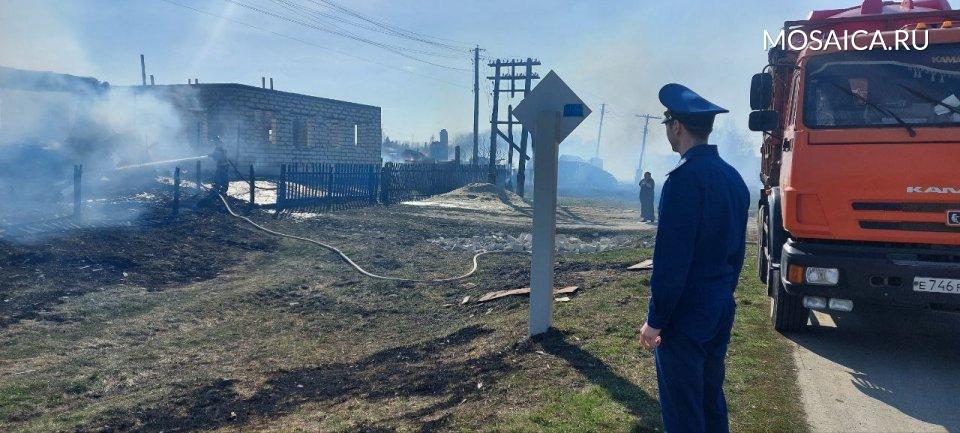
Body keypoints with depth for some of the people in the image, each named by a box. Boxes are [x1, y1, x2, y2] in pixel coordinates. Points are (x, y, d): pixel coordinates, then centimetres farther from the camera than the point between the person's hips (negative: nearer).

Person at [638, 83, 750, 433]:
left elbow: (671, 260, -21)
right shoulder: (734, 177, 8)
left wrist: (655, 320, -14)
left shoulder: (686, 178, -19)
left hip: (685, 314, -9)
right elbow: (736, 251, 14)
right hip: (721, 310, 9)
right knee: (711, 400, 20)